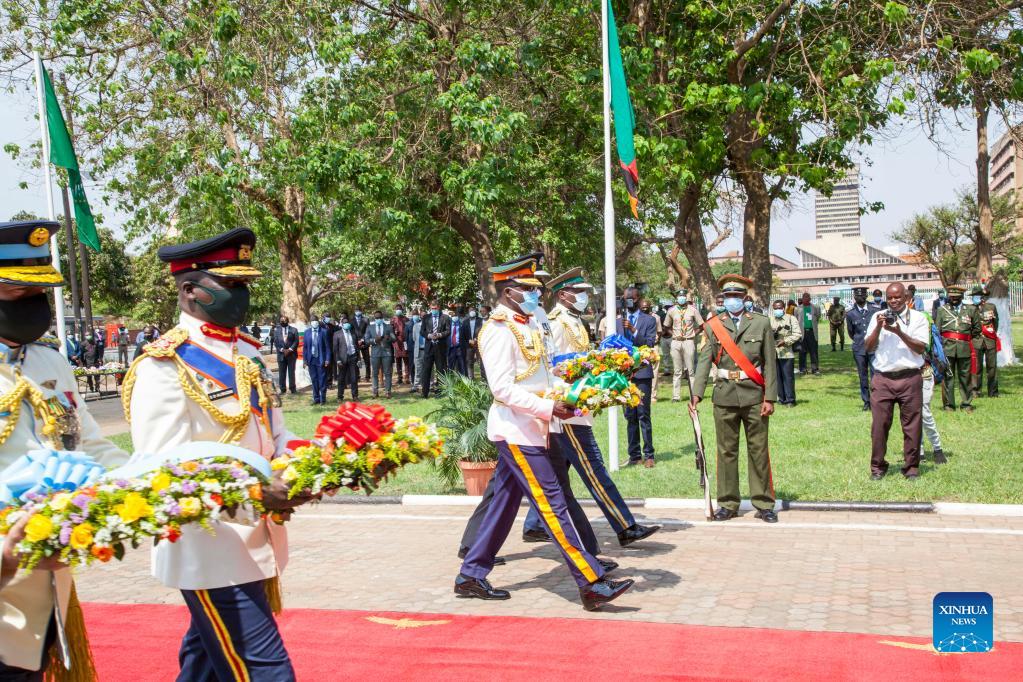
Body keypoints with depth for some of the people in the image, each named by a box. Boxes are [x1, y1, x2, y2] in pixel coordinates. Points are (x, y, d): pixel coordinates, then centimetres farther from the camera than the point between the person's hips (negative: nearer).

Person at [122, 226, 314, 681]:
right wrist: (252, 493, -29)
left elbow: (272, 436, 15)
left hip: (254, 547, 8)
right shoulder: (164, 367, -13)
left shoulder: (246, 354, 11)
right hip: (212, 554, -8)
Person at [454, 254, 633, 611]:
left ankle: (471, 576, 24)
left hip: (530, 430, 10)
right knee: (553, 505, -9)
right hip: (517, 431, -10)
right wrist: (549, 408, -26)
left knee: (505, 504, 14)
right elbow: (502, 388, -22)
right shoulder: (499, 331, -16)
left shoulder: (529, 325, 13)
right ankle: (592, 584, -7)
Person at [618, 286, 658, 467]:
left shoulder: (649, 320, 4)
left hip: (642, 373, -3)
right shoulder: (618, 322, 15)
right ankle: (634, 455, 11)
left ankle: (648, 455, -2)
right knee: (630, 417, 6)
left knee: (643, 415, -7)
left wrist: (634, 330, -18)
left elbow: (650, 344, -7)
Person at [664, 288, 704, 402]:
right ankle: (676, 396, 7)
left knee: (691, 370, 1)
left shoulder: (693, 309, 1)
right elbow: (666, 327, 16)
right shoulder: (671, 311, 6)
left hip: (689, 341, -2)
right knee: (677, 371, 5)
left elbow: (701, 325, 8)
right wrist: (673, 334, 2)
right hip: (676, 342, 2)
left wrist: (694, 333, -2)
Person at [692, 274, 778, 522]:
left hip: (754, 396, -1)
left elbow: (770, 363, 3)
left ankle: (763, 504, 14)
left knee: (759, 451, 4)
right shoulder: (713, 326, 5)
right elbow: (703, 361, -2)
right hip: (724, 397, 1)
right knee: (726, 451, 7)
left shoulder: (761, 324, 4)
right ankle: (728, 504, 16)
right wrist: (697, 394, -14)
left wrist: (770, 397, -4)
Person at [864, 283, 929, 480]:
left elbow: (920, 348, -6)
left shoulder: (917, 318, 5)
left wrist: (899, 332, -16)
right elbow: (868, 348, 5)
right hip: (882, 378, 1)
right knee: (879, 424, 0)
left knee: (912, 425, 3)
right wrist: (879, 327, -9)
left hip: (909, 378, -1)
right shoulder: (878, 316, 12)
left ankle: (911, 466, 14)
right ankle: (877, 467, 11)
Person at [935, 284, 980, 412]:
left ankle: (966, 404, 13)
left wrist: (972, 341, 14)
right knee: (948, 377, -1)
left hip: (965, 348, 1)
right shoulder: (942, 310, 9)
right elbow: (936, 330, 9)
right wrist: (939, 345, 2)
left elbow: (977, 329, 21)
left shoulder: (971, 310, 11)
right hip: (947, 348, -1)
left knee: (965, 377, 4)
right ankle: (949, 404, 5)